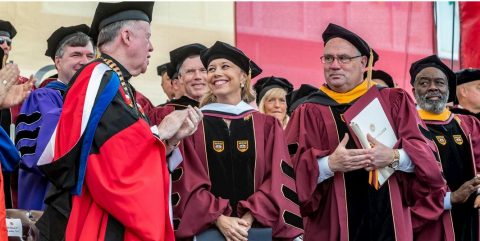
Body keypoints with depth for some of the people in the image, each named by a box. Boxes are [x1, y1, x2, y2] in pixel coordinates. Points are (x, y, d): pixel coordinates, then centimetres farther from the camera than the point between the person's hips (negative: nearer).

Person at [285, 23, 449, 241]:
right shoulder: (309, 113, 4)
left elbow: (426, 154, 1)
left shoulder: (394, 102, 8)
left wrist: (394, 158, -19)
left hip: (389, 221, 1)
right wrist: (329, 164, -23)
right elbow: (292, 169, -6)